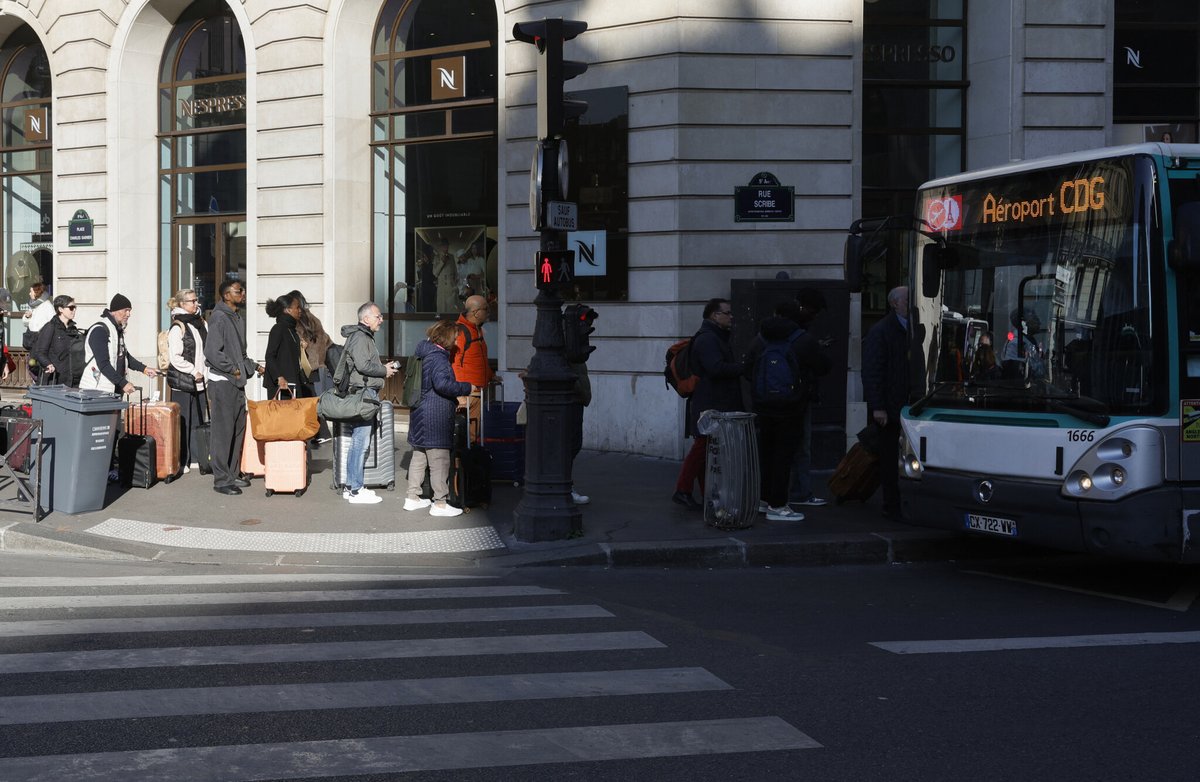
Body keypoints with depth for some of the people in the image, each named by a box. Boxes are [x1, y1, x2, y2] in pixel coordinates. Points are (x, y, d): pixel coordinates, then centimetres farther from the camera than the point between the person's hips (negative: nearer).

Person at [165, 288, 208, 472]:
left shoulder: (201, 324, 12)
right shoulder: (177, 328, -9)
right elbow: (175, 357, -14)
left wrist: (205, 369, 7)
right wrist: (194, 371, -12)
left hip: (199, 381, 7)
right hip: (182, 381, -7)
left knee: (199, 420, 9)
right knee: (183, 422, -3)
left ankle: (196, 457, 16)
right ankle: (181, 462, 2)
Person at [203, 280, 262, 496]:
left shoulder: (238, 318, 16)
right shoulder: (219, 318, -12)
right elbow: (212, 352, -20)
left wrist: (252, 367, 14)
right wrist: (233, 369, -15)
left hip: (237, 382, 9)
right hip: (222, 382, -9)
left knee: (238, 429, 13)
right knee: (223, 430, -6)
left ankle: (233, 473, 22)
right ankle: (221, 480, -3)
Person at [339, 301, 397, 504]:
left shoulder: (365, 336, 22)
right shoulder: (360, 337, -11)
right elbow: (363, 365, -21)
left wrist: (383, 368, 13)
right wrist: (384, 371, -8)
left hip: (366, 394, 11)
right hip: (363, 392, -11)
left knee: (358, 442, 13)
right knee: (360, 442, -10)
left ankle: (351, 487, 18)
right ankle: (356, 490, -9)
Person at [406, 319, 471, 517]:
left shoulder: (423, 354, 14)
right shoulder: (438, 357, -17)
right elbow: (442, 384, -28)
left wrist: (454, 400, 25)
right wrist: (466, 388, -17)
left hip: (420, 414, 10)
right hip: (435, 417, -10)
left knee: (419, 456, 17)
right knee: (439, 459, -5)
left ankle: (412, 498, 23)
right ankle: (440, 503, -2)